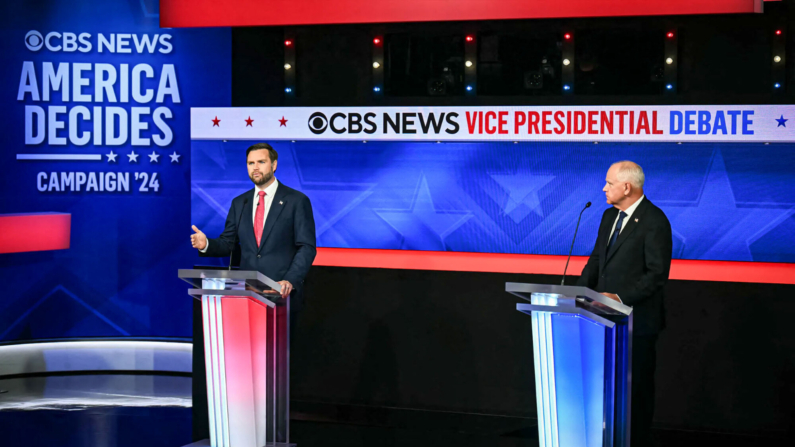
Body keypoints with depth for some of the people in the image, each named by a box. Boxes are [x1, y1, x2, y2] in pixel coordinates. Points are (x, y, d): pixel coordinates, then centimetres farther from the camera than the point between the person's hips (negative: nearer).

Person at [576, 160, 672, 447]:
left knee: (637, 388, 2)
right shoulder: (610, 216, 13)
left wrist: (621, 298, -23)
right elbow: (596, 259, 18)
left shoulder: (654, 221, -13)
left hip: (637, 320, -8)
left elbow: (657, 274, -18)